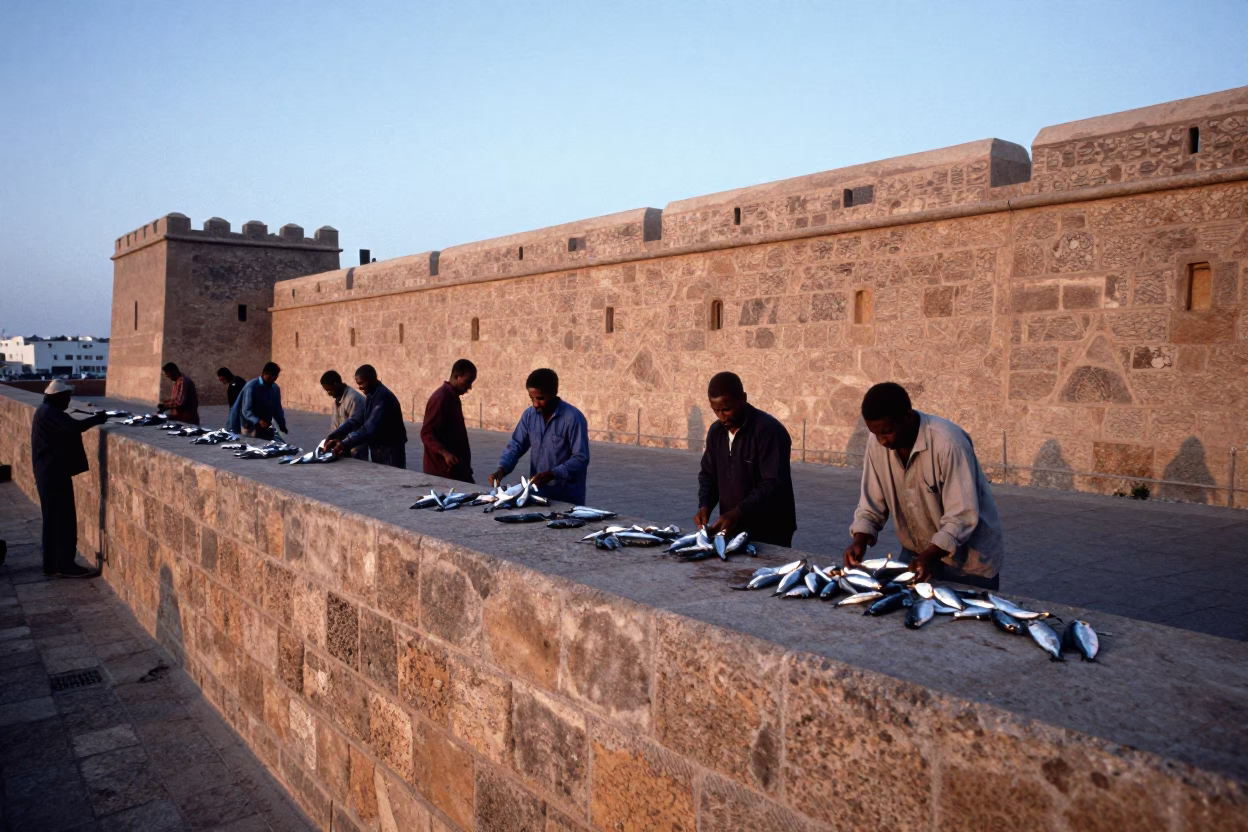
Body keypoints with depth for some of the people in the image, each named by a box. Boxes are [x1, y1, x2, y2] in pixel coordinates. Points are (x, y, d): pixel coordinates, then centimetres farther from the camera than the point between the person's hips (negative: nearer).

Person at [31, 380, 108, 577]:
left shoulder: (46, 411, 16)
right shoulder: (50, 413, -18)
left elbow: (67, 429, 16)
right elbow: (74, 427, -32)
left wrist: (93, 419, 5)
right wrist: (98, 419, -20)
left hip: (49, 473, 11)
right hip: (54, 474, -11)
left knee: (53, 519, 14)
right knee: (64, 519, -5)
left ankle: (52, 564, 20)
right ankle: (65, 566, 0)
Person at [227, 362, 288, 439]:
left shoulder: (275, 389, 3)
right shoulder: (251, 386, -16)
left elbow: (277, 409, 12)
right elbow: (246, 410, -20)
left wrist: (283, 426, 2)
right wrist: (258, 421, -36)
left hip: (266, 428, 6)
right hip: (250, 428, -6)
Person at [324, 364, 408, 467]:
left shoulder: (384, 398, -23)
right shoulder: (370, 396, 8)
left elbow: (370, 428, -31)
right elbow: (355, 419, 6)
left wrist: (345, 444, -32)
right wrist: (333, 436, -5)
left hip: (391, 451, -9)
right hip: (376, 450, 9)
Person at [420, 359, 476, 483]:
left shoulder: (453, 397, 14)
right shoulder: (441, 398, -16)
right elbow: (427, 433, -20)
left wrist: (465, 466, 23)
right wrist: (444, 453, -33)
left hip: (457, 468, 10)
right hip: (443, 469, -10)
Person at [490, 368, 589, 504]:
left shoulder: (573, 418, -15)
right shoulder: (529, 415, 3)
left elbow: (581, 459, -17)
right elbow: (516, 445, 7)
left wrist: (552, 474, -28)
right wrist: (502, 469, -11)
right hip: (536, 492, 5)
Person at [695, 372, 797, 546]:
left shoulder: (769, 430, -17)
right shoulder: (716, 431, 5)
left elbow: (774, 483, -22)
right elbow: (708, 474, 13)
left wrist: (738, 513, -29)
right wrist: (705, 505, -5)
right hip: (732, 528, 6)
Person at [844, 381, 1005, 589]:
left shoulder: (948, 443, -30)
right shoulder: (878, 443, -12)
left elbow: (962, 516, -29)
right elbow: (872, 504, -4)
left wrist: (929, 556, -40)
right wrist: (860, 541, -20)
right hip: (917, 553, 5)